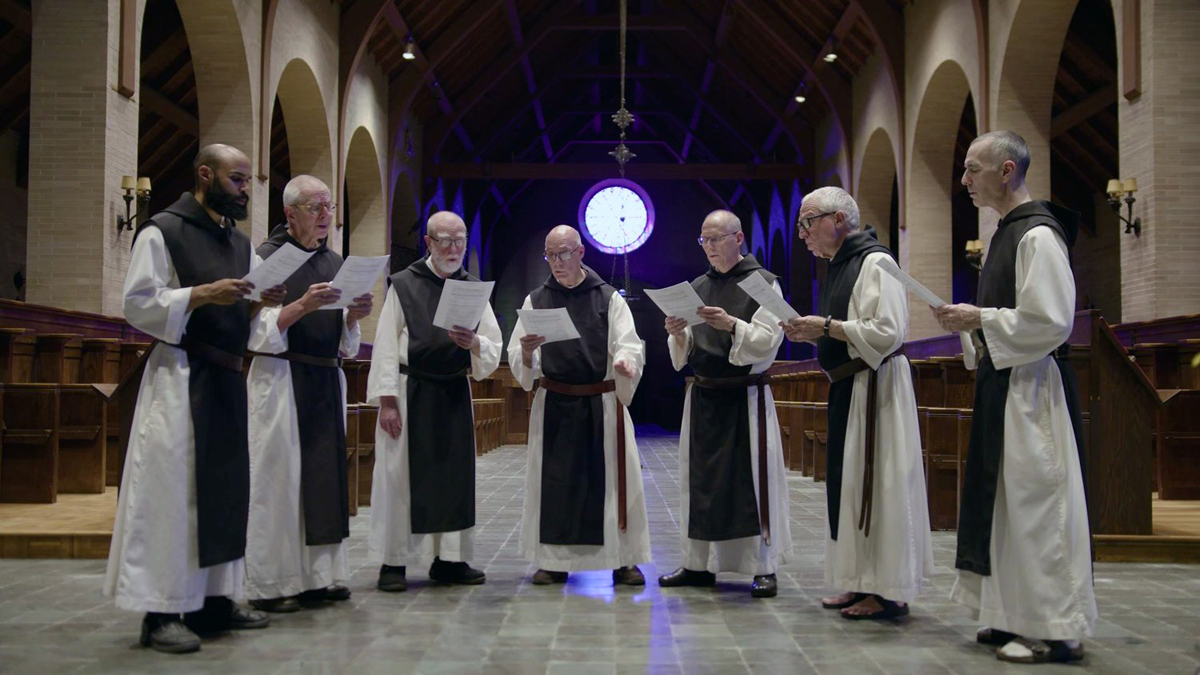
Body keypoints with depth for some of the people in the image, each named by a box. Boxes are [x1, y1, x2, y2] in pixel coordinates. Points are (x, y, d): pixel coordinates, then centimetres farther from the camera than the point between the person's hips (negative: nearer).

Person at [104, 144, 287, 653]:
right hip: (180, 376, -7)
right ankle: (160, 612, -1)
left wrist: (260, 305, -5)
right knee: (172, 491, -6)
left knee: (224, 489, 8)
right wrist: (203, 293, -18)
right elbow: (137, 304, -10)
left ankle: (214, 600, 17)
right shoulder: (163, 231, -3)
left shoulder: (241, 245, 16)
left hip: (228, 379, 7)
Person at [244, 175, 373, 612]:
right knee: (279, 478, -4)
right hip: (280, 378, -6)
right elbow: (258, 334, -11)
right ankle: (270, 584, 4)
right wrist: (302, 305, -21)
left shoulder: (334, 263, 14)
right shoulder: (268, 257, -4)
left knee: (325, 474, 6)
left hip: (326, 380, 6)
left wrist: (354, 316, -3)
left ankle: (318, 576, 13)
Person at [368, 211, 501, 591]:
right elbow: (386, 346, -5)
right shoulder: (404, 285, -1)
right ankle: (393, 562, 7)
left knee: (455, 474, 7)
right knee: (401, 475, -2)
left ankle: (448, 559, 17)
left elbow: (494, 350, 6)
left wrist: (474, 343, -17)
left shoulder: (473, 289, 9)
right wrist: (387, 401, -12)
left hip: (455, 394, 4)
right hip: (411, 393, -4)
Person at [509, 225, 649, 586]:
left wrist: (625, 362, -27)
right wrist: (527, 352, -20)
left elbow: (628, 344, -4)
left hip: (603, 403, -1)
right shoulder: (536, 300, 8)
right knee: (554, 480, 3)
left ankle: (623, 560, 9)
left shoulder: (608, 298, 5)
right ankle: (554, 560, 14)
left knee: (613, 478, 0)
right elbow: (519, 361, 4)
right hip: (554, 404, 1)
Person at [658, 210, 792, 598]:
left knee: (752, 479, -4)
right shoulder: (697, 288, 12)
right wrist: (678, 334, -10)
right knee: (701, 480, 7)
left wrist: (732, 324, -24)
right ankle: (699, 564, 16)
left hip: (747, 397, -5)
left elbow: (769, 340, -10)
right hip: (703, 395, 5)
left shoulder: (763, 283, -2)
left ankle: (764, 568, 4)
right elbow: (685, 350, 11)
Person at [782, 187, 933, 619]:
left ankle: (889, 591, 3)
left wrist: (827, 327, -17)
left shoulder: (875, 262, -13)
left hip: (876, 386, -10)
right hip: (847, 388, 10)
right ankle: (863, 583, 21)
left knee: (877, 483, -6)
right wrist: (812, 333, 6)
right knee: (849, 483, 12)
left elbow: (888, 332, -21)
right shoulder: (839, 267, 16)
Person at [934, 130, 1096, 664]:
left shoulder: (1038, 234, -14)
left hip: (1031, 389, -10)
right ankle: (1019, 617, 22)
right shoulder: (1007, 232, 16)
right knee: (1005, 499, 12)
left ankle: (1056, 629, 5)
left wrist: (981, 318, -15)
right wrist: (970, 322, 7)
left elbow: (1050, 320, -21)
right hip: (1002, 384, 10)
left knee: (1034, 500, -5)